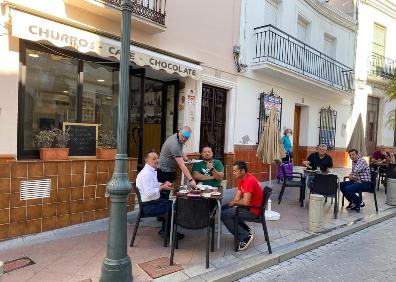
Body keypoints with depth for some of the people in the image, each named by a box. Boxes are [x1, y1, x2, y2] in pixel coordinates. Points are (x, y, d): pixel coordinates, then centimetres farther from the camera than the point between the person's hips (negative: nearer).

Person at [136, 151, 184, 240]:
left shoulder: (152, 171, 10)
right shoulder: (146, 173, -23)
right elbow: (149, 193, -29)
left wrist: (163, 184, 7)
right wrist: (162, 187, -18)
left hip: (154, 201, 10)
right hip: (149, 205, -10)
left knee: (172, 203, 13)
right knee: (172, 207, -11)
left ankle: (165, 230, 22)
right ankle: (165, 232, 9)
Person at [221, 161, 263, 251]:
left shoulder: (249, 181, -24)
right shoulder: (242, 179, 7)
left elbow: (245, 202, -28)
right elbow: (237, 198, 8)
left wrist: (234, 202, -10)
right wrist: (233, 203, -12)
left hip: (253, 210, -11)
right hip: (248, 206, 11)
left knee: (224, 215, -17)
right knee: (224, 208, 17)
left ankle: (245, 236, -8)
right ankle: (245, 230, 16)